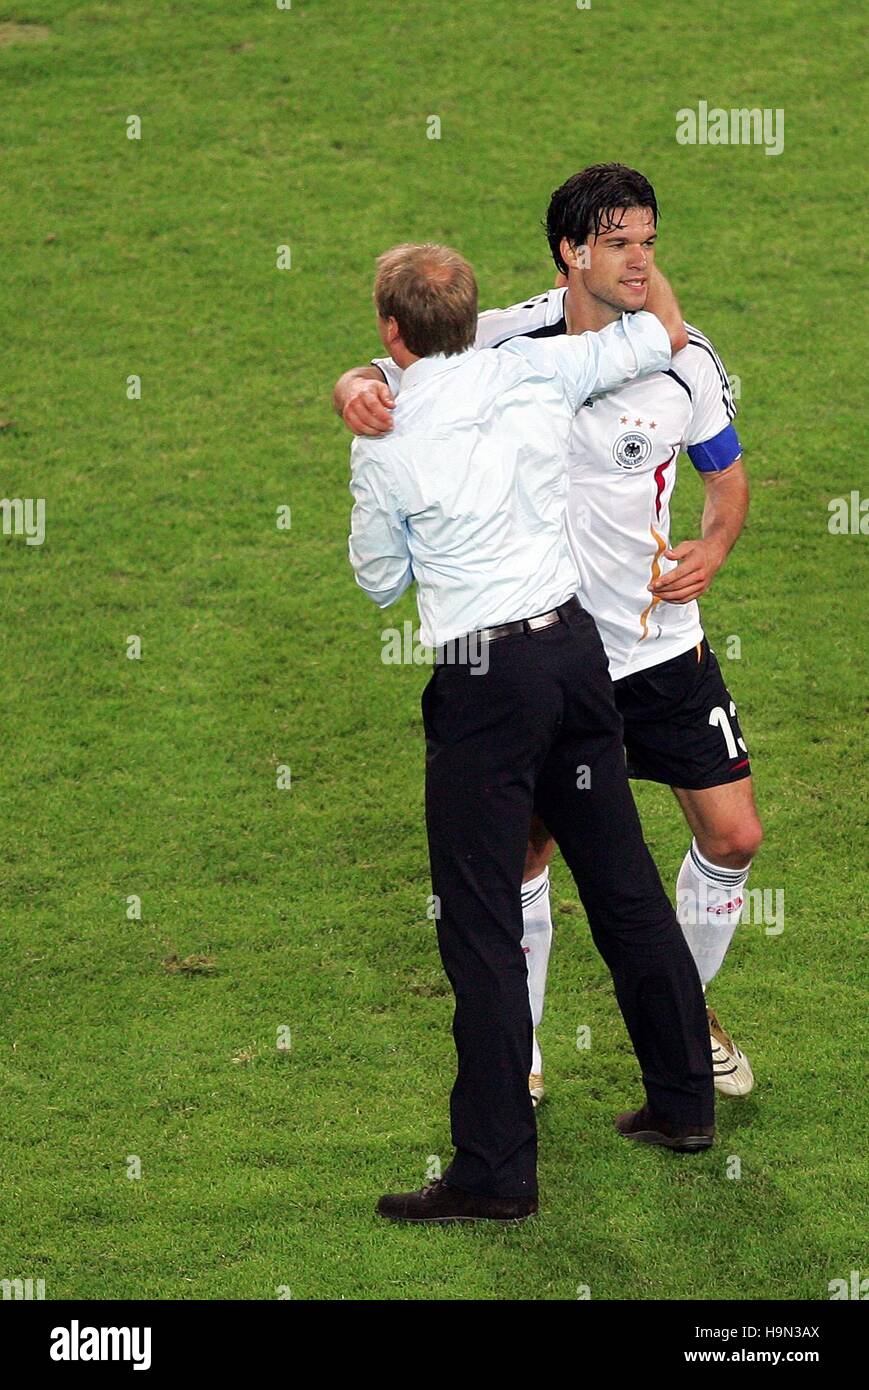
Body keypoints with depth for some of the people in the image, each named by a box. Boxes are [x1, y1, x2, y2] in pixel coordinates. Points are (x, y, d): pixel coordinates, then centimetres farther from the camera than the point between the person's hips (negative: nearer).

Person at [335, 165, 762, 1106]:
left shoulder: (684, 357, -5)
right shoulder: (509, 340, -11)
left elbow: (727, 473, 10)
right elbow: (393, 376, -3)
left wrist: (712, 548, -11)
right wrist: (360, 389, -28)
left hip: (663, 641, 2)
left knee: (732, 835, 3)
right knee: (527, 851, 3)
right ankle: (516, 1047, 24)